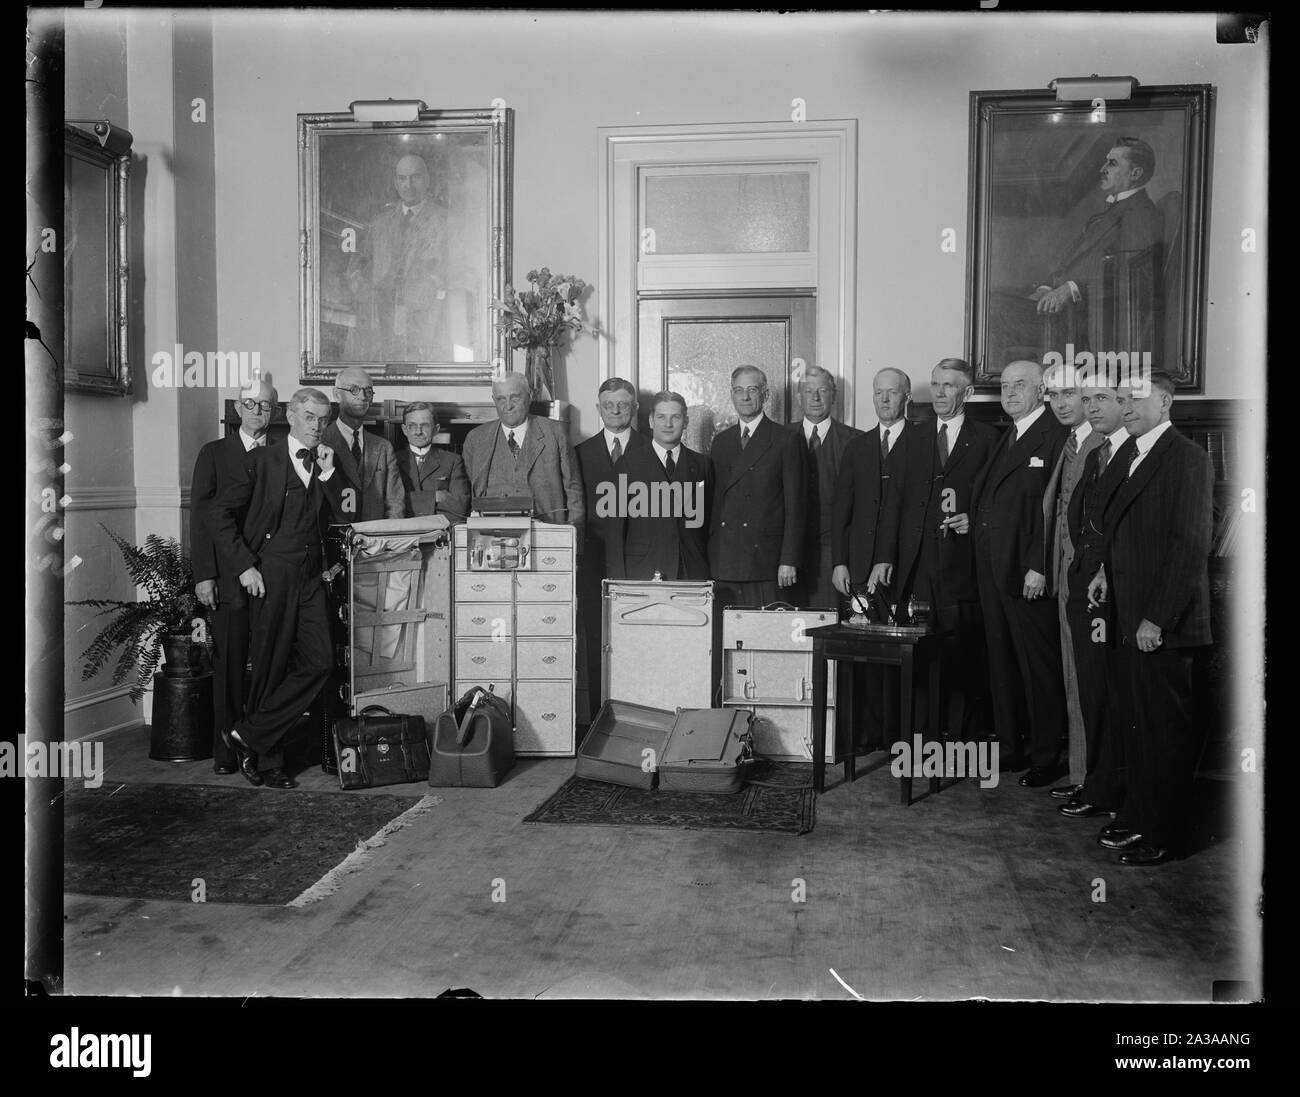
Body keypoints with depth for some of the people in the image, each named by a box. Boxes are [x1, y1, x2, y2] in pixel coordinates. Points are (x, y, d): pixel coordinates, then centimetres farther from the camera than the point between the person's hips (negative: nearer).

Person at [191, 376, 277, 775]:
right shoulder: (214, 453, 8)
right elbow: (200, 515, 2)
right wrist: (204, 574, -4)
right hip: (229, 577, -1)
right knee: (229, 664, 3)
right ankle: (226, 750, 12)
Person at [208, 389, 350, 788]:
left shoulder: (326, 466, 14)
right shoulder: (262, 460, 0)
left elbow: (343, 517, 5)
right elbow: (219, 513, -4)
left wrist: (328, 473, -4)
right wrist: (243, 565, -10)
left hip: (311, 577, 5)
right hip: (270, 576, -4)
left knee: (319, 662, -5)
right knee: (271, 667, 2)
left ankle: (248, 735, 7)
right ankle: (267, 761, 15)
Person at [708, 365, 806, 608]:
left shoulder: (786, 441, 0)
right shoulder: (720, 442, 15)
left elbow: (795, 506, -4)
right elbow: (712, 503, 14)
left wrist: (789, 560, -10)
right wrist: (707, 561, 8)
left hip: (765, 563, -4)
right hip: (722, 565, 4)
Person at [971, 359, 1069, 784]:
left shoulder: (1056, 437, -10)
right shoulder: (1004, 439, 19)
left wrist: (1038, 567, -20)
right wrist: (968, 518, 5)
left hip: (1028, 573, -8)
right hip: (993, 570, 9)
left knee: (1039, 666, 1)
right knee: (1002, 664, 14)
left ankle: (1046, 757, 11)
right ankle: (1010, 748, 24)